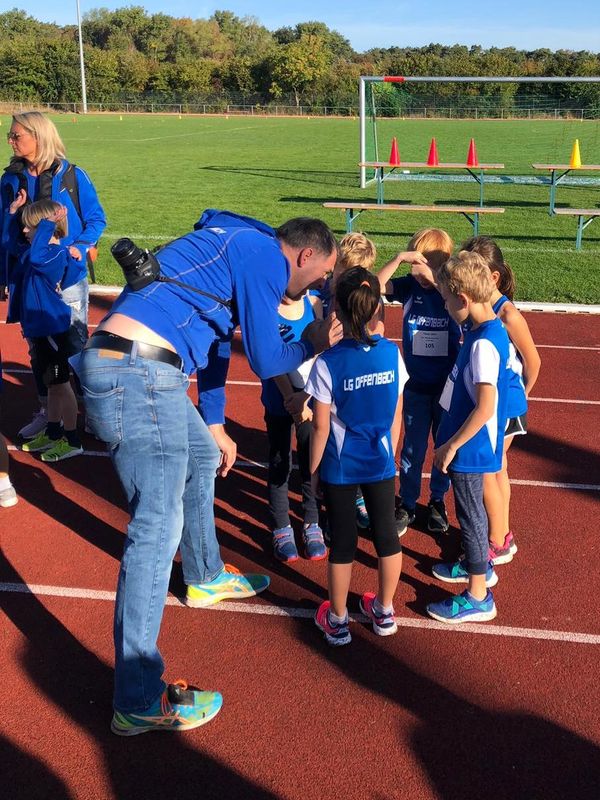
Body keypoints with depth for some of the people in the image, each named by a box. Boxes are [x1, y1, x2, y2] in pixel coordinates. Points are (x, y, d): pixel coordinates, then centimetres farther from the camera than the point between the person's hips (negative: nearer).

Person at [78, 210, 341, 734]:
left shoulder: (240, 247, 24)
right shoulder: (266, 258, -6)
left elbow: (216, 339, 29)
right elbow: (265, 360, -5)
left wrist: (214, 425, 33)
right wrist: (313, 344, 15)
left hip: (136, 367, 11)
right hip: (137, 374, -11)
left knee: (203, 458, 29)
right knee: (158, 528, -8)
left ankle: (207, 577, 51)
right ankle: (139, 702, -1)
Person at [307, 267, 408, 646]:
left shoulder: (327, 364, -20)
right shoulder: (391, 352, -9)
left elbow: (321, 427, -13)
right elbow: (397, 415, 0)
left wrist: (313, 470, 1)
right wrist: (390, 455, 14)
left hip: (340, 467, -3)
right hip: (381, 462, 3)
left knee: (343, 542, 10)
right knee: (386, 534, 16)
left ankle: (337, 621, 26)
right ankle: (384, 611, 33)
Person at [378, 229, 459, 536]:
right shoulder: (410, 286, -8)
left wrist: (434, 278, -37)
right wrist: (399, 258, -32)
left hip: (449, 386, -1)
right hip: (416, 386, 1)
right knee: (412, 448, 12)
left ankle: (437, 501, 34)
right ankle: (406, 504, 27)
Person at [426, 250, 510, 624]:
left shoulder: (483, 342, -27)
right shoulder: (490, 329, 2)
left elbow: (486, 407, -29)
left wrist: (452, 445, -20)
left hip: (469, 448, -9)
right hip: (470, 444, 9)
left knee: (470, 513, 3)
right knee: (471, 509, 24)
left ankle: (478, 597, 17)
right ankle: (479, 564, 44)